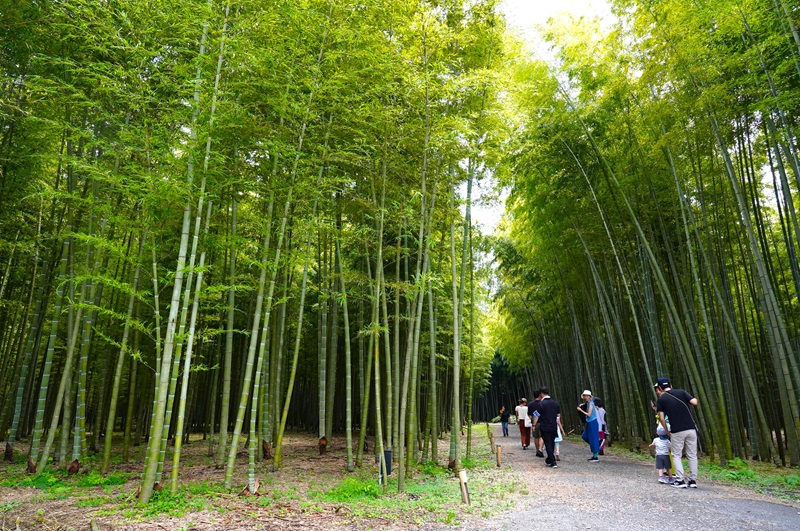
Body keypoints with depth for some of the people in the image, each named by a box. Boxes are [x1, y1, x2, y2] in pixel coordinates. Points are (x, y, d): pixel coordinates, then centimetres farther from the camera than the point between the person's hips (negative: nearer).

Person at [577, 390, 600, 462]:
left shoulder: (591, 404, -16)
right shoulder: (587, 403, 8)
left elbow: (589, 415, -20)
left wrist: (581, 410, -14)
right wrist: (582, 405, 11)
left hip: (592, 423, -9)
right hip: (589, 423, 9)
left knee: (593, 439, -3)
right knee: (585, 436, 14)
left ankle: (595, 457, 4)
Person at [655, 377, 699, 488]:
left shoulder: (661, 399, 2)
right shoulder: (681, 392, 5)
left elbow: (662, 418, -2)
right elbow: (694, 402, -7)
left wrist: (667, 432, 11)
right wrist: (687, 400, 14)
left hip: (676, 431, -2)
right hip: (691, 429, 2)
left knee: (677, 455, 9)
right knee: (692, 455, 11)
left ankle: (680, 480, 0)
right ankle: (693, 480, 11)